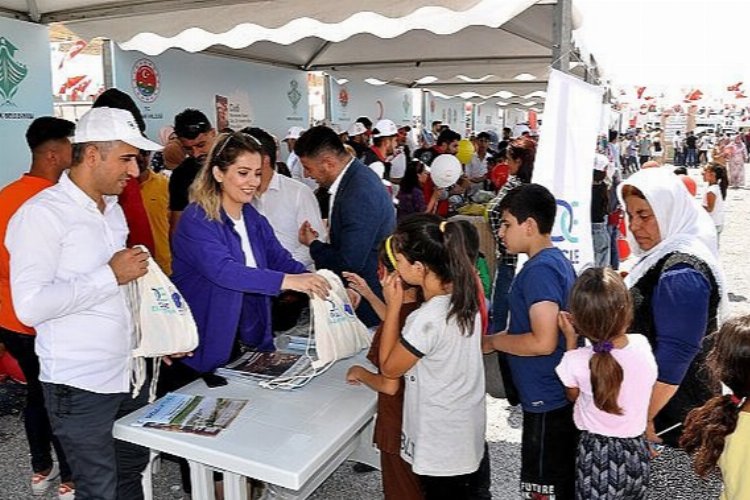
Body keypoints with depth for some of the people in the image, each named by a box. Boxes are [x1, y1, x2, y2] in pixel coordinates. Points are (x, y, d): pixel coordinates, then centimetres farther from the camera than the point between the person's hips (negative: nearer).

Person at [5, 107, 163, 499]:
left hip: (130, 374, 8)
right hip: (82, 387, -7)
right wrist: (111, 275, -21)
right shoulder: (42, 214, -15)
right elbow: (30, 306, -25)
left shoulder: (113, 209, 11)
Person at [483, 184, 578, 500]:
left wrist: (492, 341, -14)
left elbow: (543, 342, -28)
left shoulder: (539, 270, -22)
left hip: (546, 401, -10)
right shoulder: (556, 260, 8)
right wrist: (502, 337, 8)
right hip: (559, 395, 10)